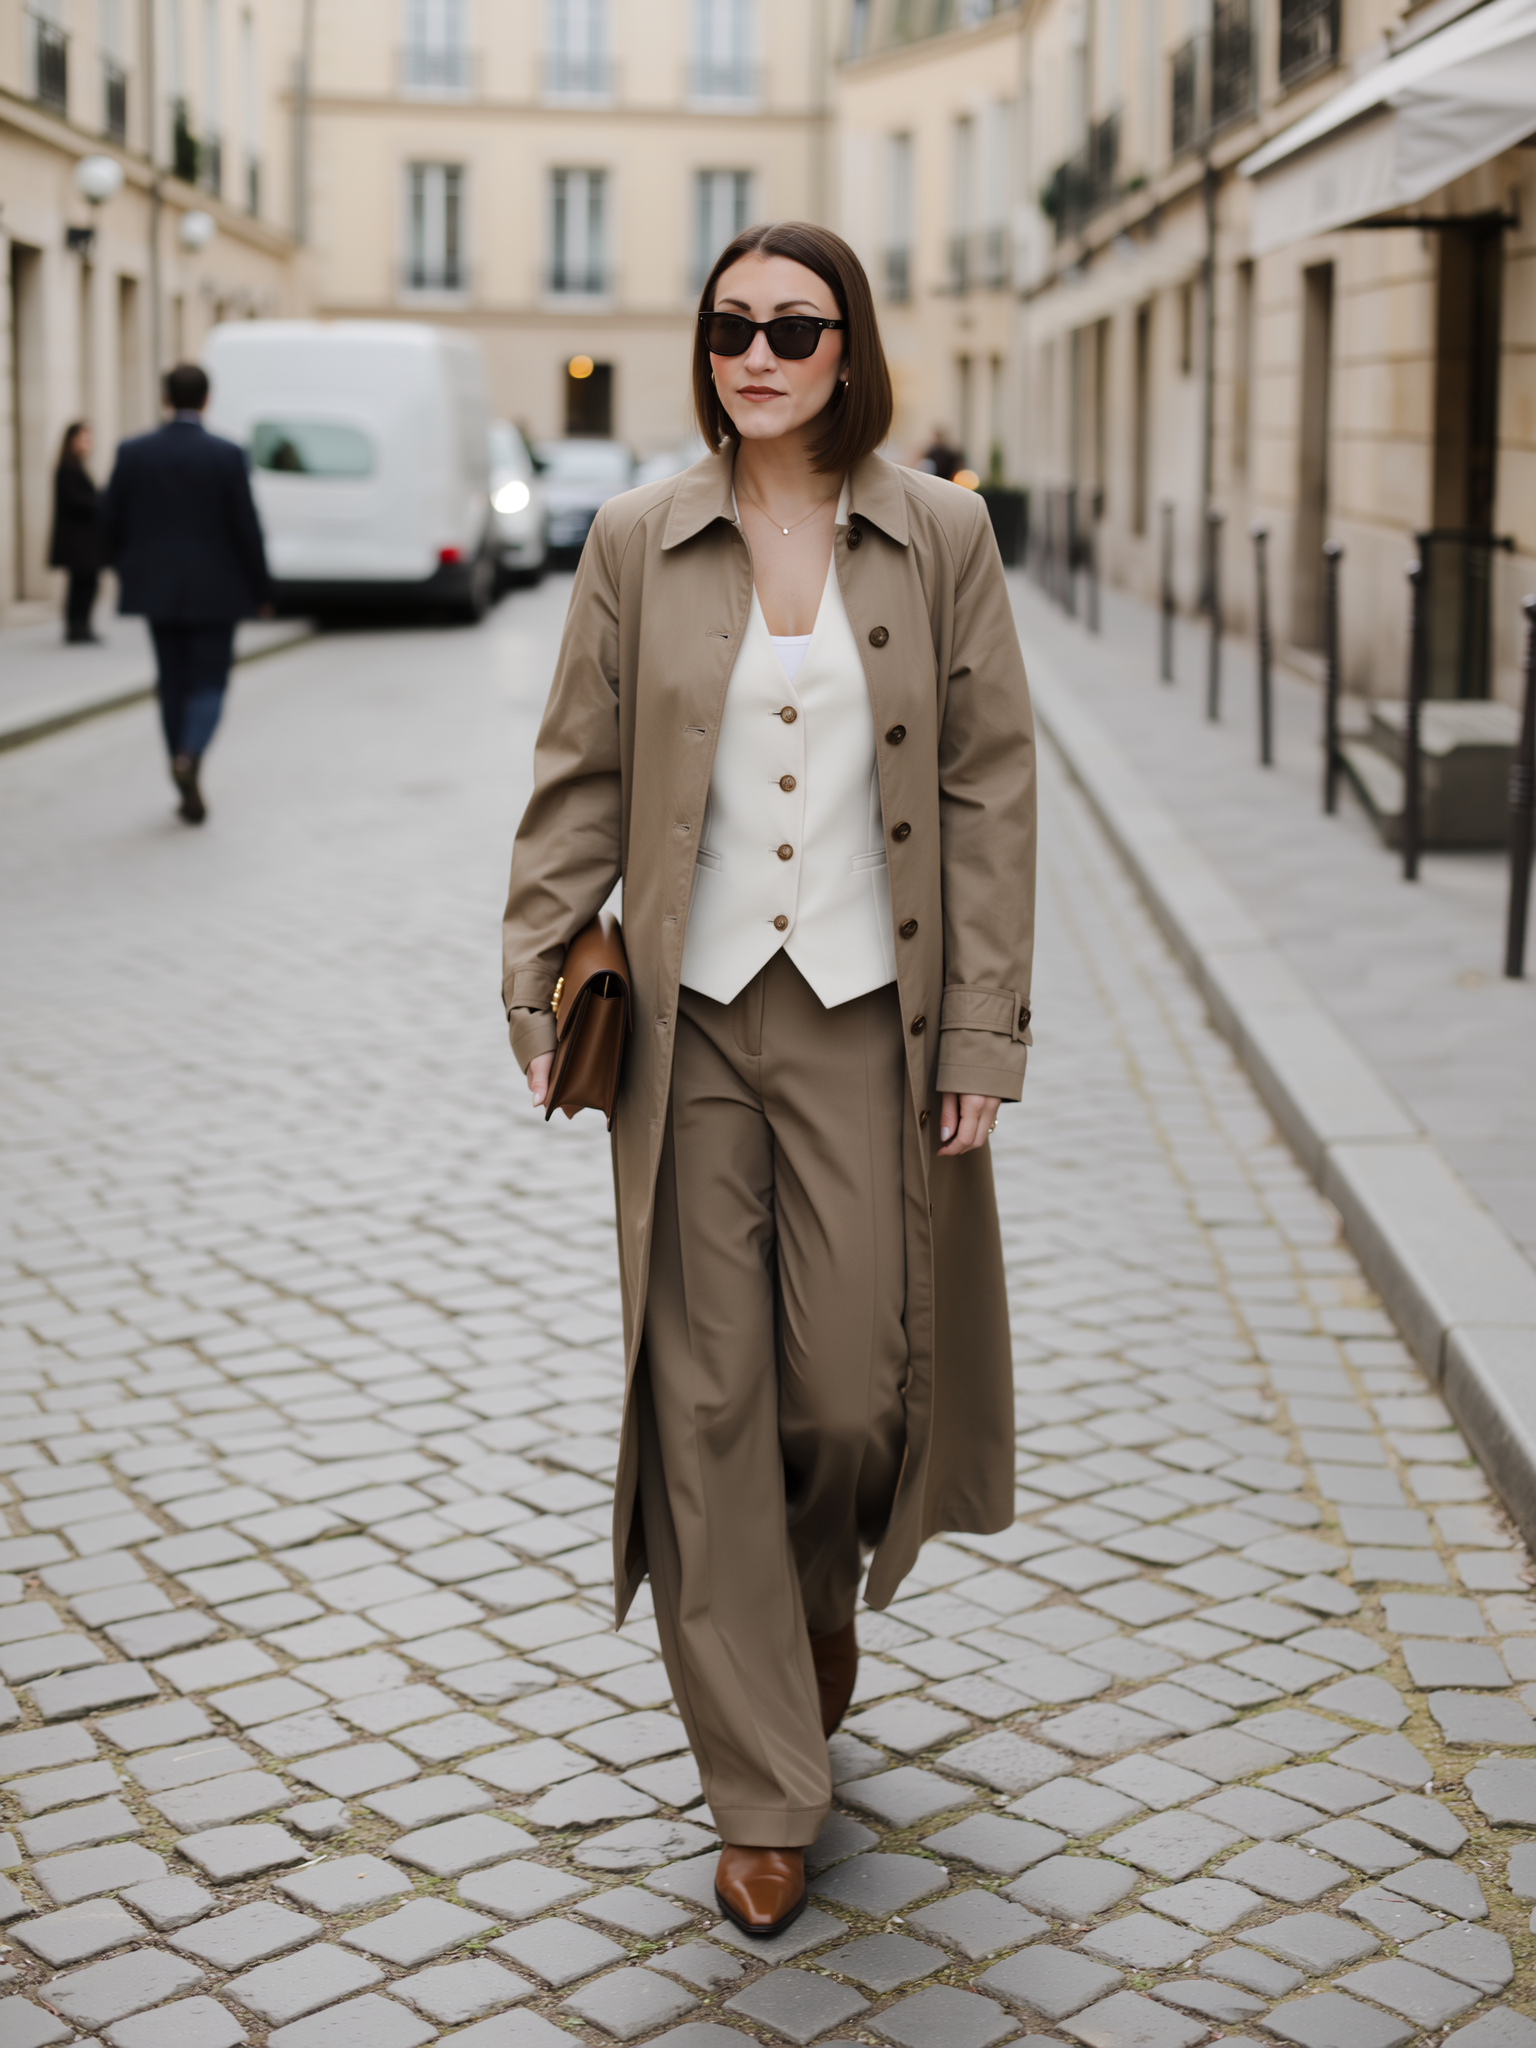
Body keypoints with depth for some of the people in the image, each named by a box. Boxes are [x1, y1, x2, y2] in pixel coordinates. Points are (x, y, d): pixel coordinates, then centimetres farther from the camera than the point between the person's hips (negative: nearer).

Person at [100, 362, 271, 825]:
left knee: (173, 683, 13)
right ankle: (189, 756, -24)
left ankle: (188, 790, 14)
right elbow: (246, 527, -10)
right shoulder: (227, 455, -11)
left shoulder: (134, 452, -3)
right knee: (207, 685, 5)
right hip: (214, 590, -3)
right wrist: (262, 590, 1)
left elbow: (110, 520, 1)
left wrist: (130, 567, 18)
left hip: (157, 589, 3)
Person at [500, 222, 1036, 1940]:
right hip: (690, 1021, 1)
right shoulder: (636, 541, 2)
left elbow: (990, 787, 0)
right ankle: (762, 1797, 15)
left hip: (865, 1018, 0)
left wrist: (985, 1025, -4)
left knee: (858, 1387, 1)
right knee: (706, 1401, 2)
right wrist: (537, 976, -2)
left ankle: (827, 1583, 39)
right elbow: (578, 779, 6)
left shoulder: (939, 537, 1)